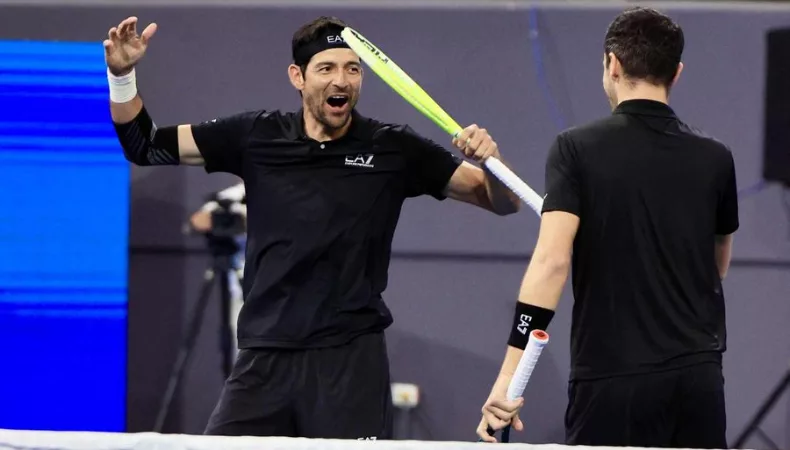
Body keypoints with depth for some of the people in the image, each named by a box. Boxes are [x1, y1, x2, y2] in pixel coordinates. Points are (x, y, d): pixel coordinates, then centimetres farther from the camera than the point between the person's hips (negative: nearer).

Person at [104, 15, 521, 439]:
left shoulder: (394, 149, 1)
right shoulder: (256, 137, 6)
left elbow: (502, 201, 4)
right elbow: (146, 146, 12)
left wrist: (489, 160, -18)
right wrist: (122, 74, -3)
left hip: (351, 360, -2)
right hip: (264, 357, 2)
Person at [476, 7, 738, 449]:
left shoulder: (577, 148, -4)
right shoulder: (715, 158, 6)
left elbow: (552, 260, -14)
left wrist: (508, 379, -16)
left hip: (612, 379, -3)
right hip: (699, 376, 3)